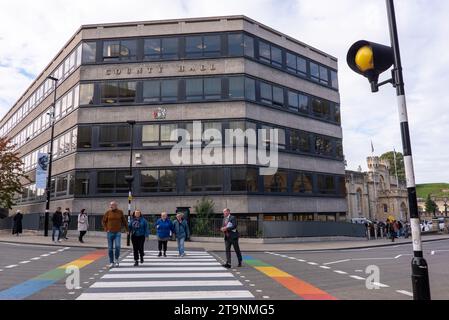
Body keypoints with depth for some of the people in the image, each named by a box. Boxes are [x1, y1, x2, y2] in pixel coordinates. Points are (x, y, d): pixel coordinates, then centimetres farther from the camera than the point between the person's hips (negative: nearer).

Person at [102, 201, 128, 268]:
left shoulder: (120, 212, 1)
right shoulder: (108, 212, 1)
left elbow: (124, 221, 9)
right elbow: (103, 221, 10)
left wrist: (127, 229, 7)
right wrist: (106, 229, -1)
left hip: (118, 232, -1)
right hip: (110, 233, 1)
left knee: (117, 246, -16)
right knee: (110, 248, 5)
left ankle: (116, 260, 6)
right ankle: (111, 262, 16)